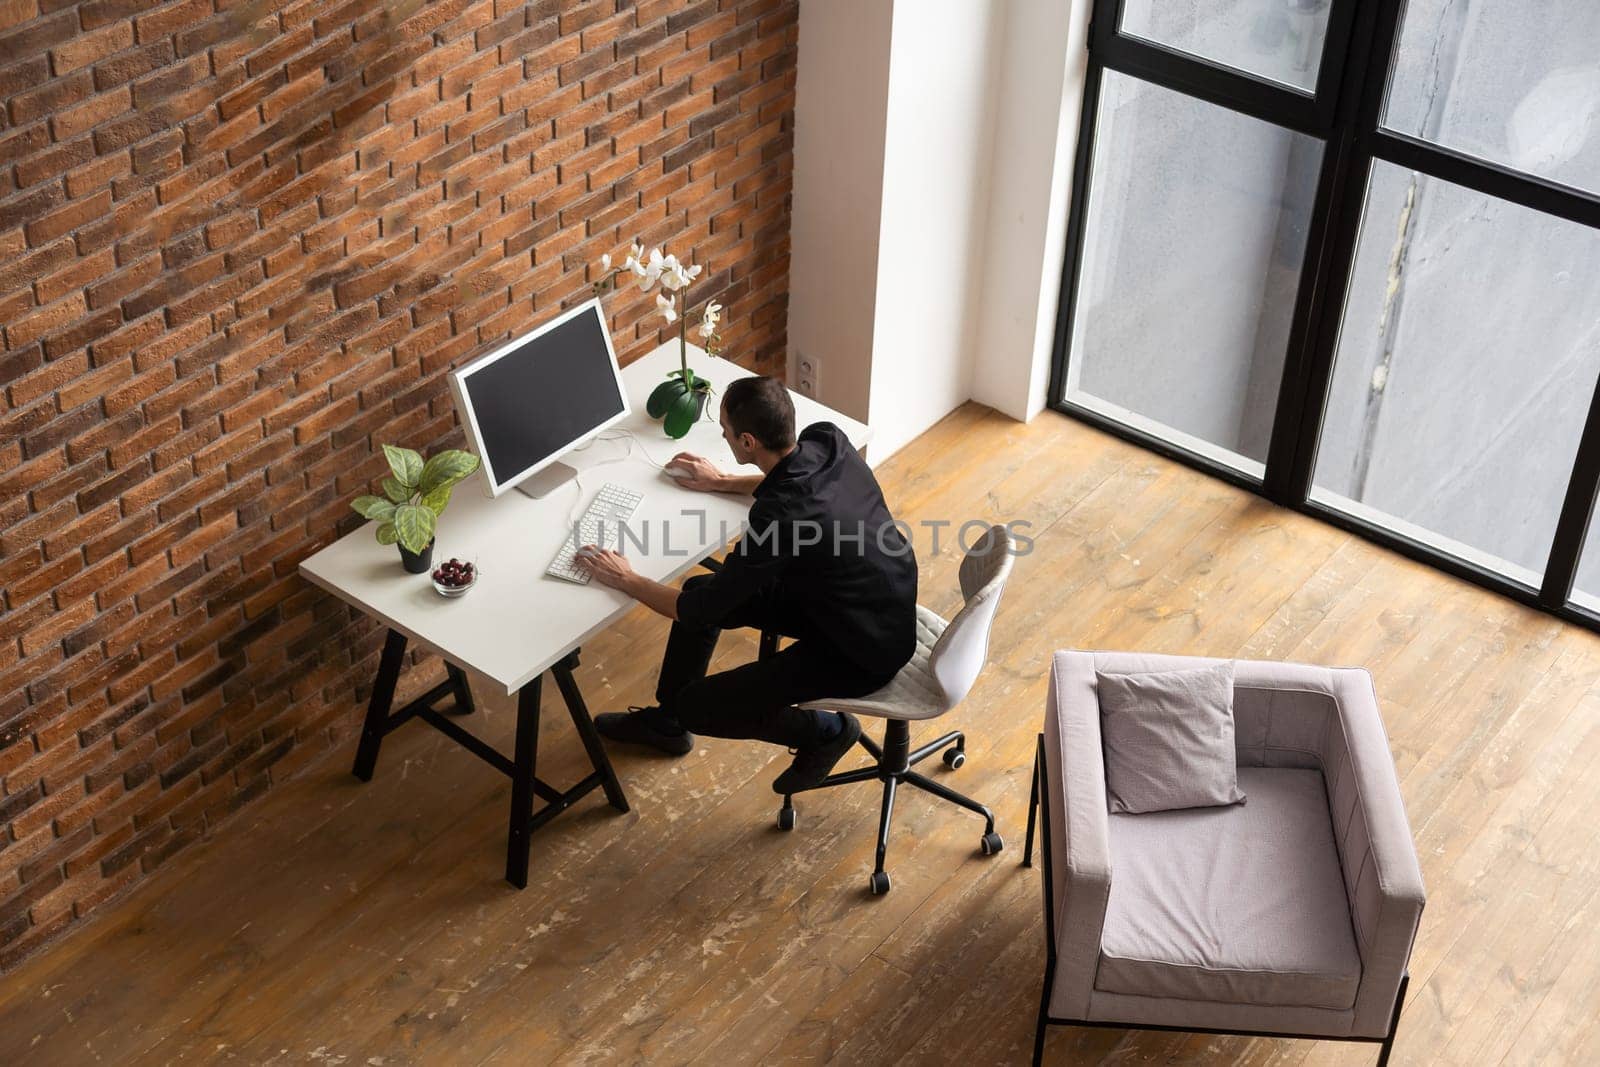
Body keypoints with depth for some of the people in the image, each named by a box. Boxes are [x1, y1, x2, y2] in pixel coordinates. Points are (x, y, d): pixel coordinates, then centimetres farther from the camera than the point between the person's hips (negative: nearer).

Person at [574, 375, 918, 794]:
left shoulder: (779, 517, -34)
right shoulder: (826, 439, -12)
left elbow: (700, 611, -21)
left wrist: (625, 579, -8)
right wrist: (723, 482, 20)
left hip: (864, 652, -9)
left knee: (697, 706, -7)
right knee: (700, 588, 15)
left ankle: (825, 731, 10)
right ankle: (665, 720, 34)